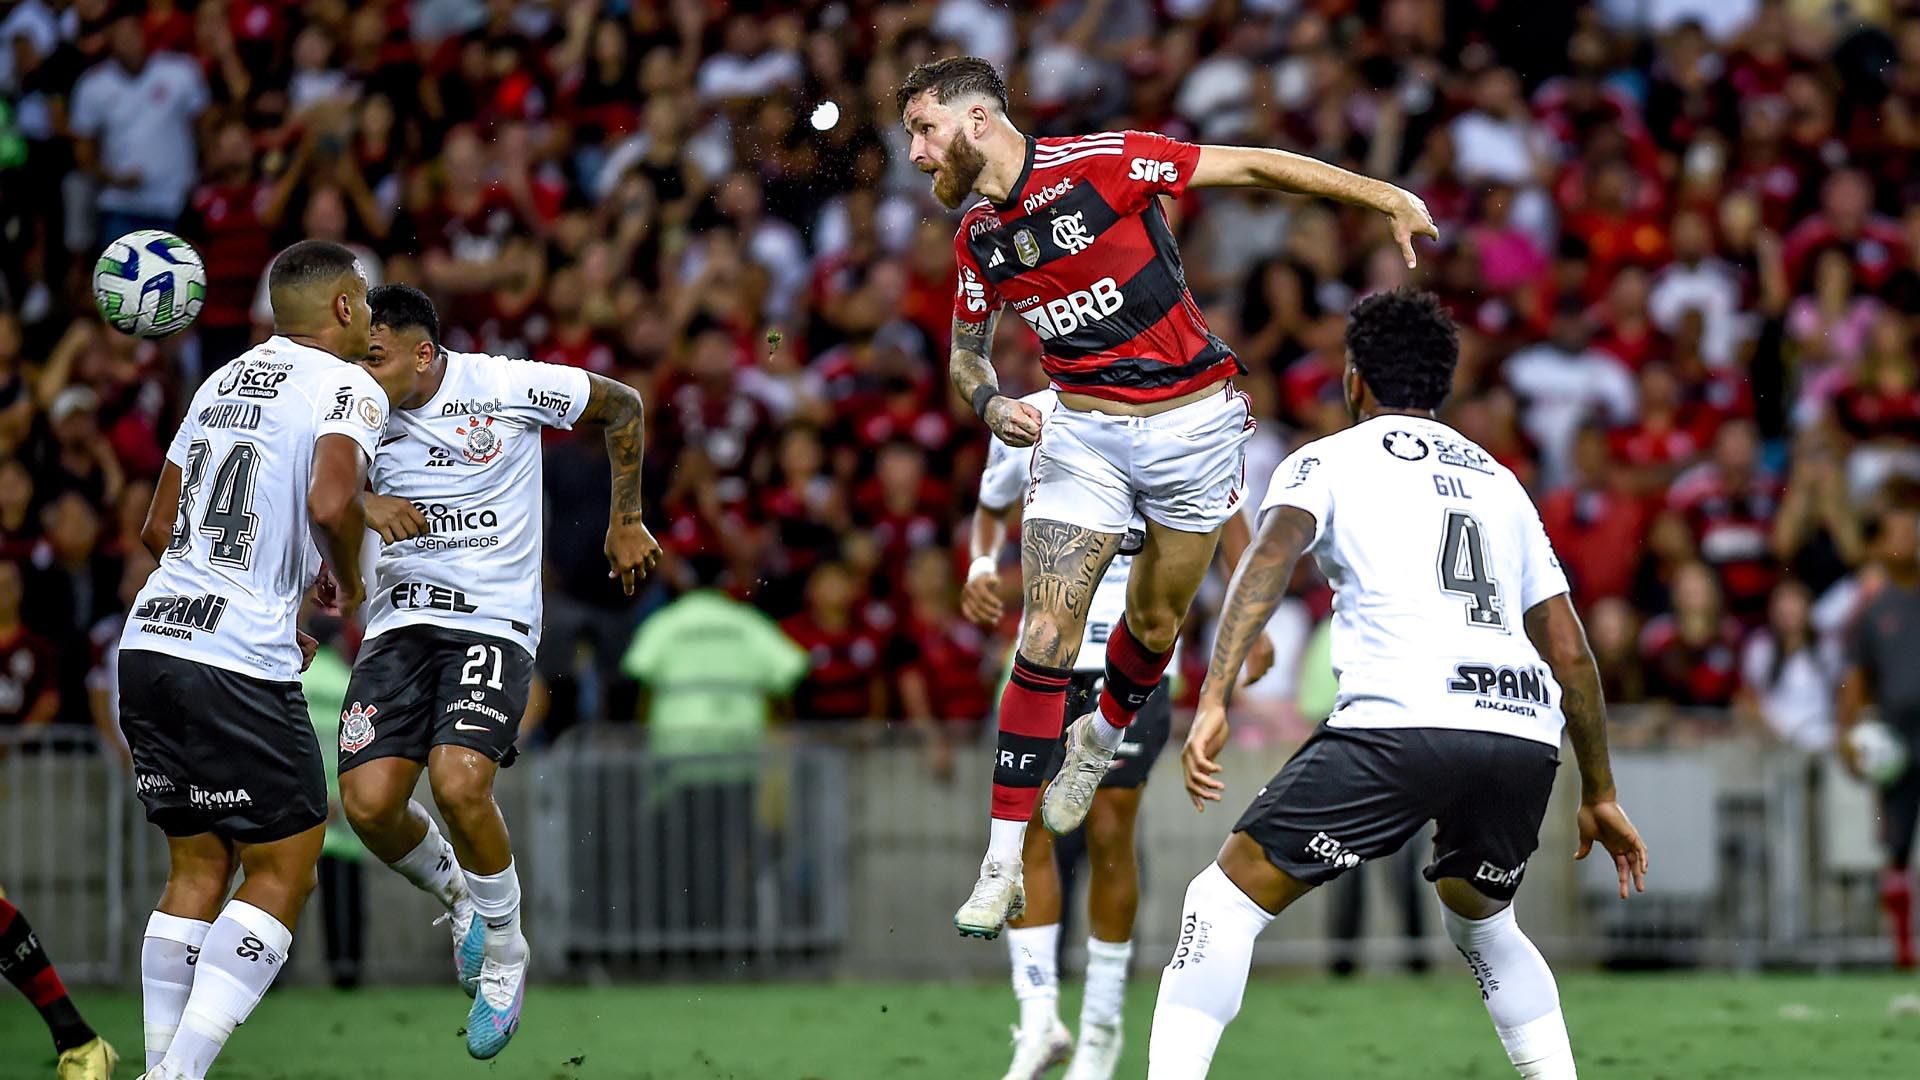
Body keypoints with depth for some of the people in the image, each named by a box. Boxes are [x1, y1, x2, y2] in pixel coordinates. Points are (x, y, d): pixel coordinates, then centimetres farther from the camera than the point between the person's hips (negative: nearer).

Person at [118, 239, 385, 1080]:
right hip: (236, 665, -7)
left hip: (150, 640, 7)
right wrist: (348, 584, -2)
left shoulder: (225, 380, 19)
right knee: (284, 873, 1)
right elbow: (330, 505, -23)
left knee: (197, 867, 15)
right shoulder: (349, 389, -4)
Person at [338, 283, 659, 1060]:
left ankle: (504, 952, 0)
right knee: (369, 802, -14)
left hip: (494, 623, -4)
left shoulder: (505, 386, -9)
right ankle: (458, 896, 21)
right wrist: (363, 504, -29)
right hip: (399, 623, 4)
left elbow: (621, 406, 7)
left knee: (458, 783, -26)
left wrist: (625, 522, 11)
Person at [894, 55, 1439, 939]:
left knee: (1156, 624, 10)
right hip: (1083, 429, 3)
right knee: (1048, 633, -10)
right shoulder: (976, 238, 1)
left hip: (1192, 421, -3)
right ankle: (1001, 863, -9)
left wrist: (1387, 198, -14)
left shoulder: (1099, 165, -17)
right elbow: (966, 349, 17)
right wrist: (990, 404, -6)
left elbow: (1250, 167, -12)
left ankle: (1102, 736, 45)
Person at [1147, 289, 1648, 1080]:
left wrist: (1213, 701, -16)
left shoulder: (1328, 460, 16)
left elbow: (1271, 559, -6)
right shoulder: (1498, 481, 30)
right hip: (1527, 738, 5)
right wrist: (1599, 794, 35)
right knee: (1478, 918, 31)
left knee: (1227, 898, 4)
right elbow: (1570, 653, 28)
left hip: (1402, 723, -5)